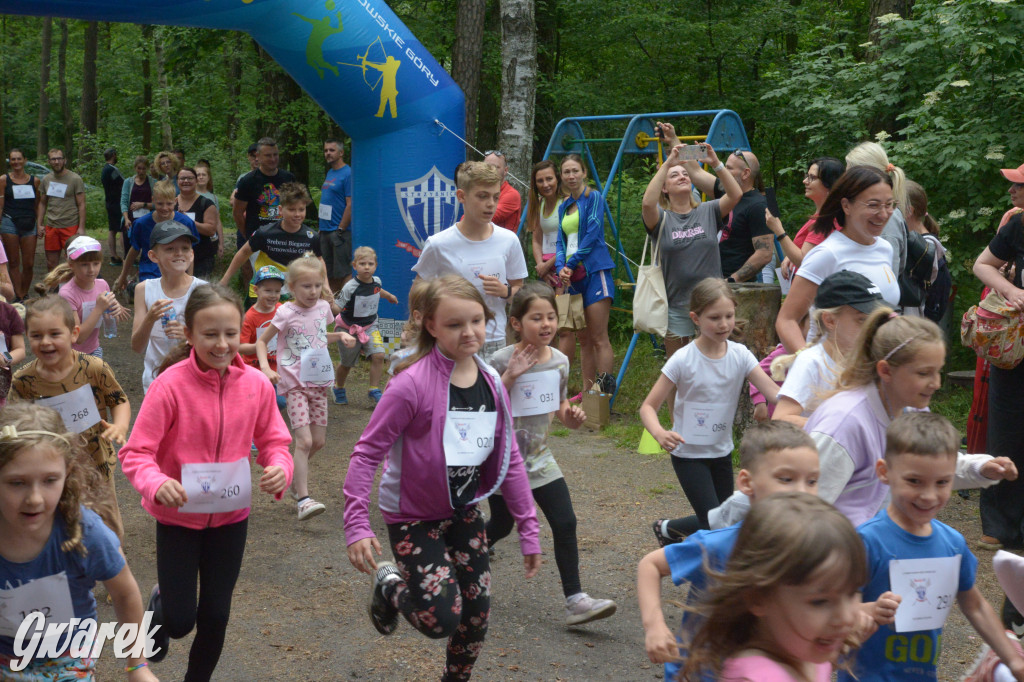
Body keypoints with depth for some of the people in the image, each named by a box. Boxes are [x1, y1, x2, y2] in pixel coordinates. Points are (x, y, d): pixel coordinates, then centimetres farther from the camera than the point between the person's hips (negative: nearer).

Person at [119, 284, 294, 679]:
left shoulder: (256, 384, -10)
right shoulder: (171, 384, -20)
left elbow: (273, 441, 1)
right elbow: (135, 453, -18)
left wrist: (280, 468, -22)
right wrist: (157, 484, -38)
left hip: (231, 516, 3)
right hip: (178, 516, -3)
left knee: (215, 616, 11)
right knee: (179, 621, 1)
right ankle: (160, 603, 38)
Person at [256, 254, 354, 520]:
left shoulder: (323, 307, 5)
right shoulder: (286, 313, -11)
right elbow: (261, 341, -3)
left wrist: (340, 336, 7)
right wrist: (265, 367, -18)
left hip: (319, 382, 6)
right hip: (295, 384, -6)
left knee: (319, 441, 10)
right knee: (304, 441, -15)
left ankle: (295, 477, 35)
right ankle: (303, 499, -13)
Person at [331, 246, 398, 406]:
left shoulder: (376, 281, -6)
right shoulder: (350, 287, -24)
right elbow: (337, 307, -21)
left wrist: (389, 296, 39)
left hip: (370, 326, 4)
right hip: (349, 328, -4)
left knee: (378, 355, -15)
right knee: (347, 363, 11)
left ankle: (374, 390, 0)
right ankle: (339, 389, 39)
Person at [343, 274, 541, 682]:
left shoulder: (491, 383, -6)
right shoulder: (412, 384, -24)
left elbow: (510, 459, 2)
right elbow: (367, 454, -18)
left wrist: (528, 530, 3)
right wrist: (356, 526, -22)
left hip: (465, 510, 5)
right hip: (414, 515, -5)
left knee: (477, 612, 8)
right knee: (440, 619, -12)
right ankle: (389, 585, 19)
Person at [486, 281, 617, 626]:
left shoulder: (559, 361, 0)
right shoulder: (502, 361, -16)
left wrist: (572, 417, -7)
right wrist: (510, 376, -27)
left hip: (539, 458, 5)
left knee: (565, 523, -5)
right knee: (501, 526, 10)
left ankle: (575, 600, 1)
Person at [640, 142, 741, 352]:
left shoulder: (708, 212, 6)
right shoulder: (661, 218, 0)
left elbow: (736, 195, -9)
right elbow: (648, 203, -22)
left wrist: (716, 164, -19)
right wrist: (667, 164, -23)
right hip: (676, 307, -1)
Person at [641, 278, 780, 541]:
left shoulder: (740, 355, -7)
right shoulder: (683, 360, -17)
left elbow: (774, 392, -18)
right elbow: (648, 406, -15)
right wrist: (659, 433, -36)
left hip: (722, 451, 5)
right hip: (689, 453, -5)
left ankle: (667, 527, 39)